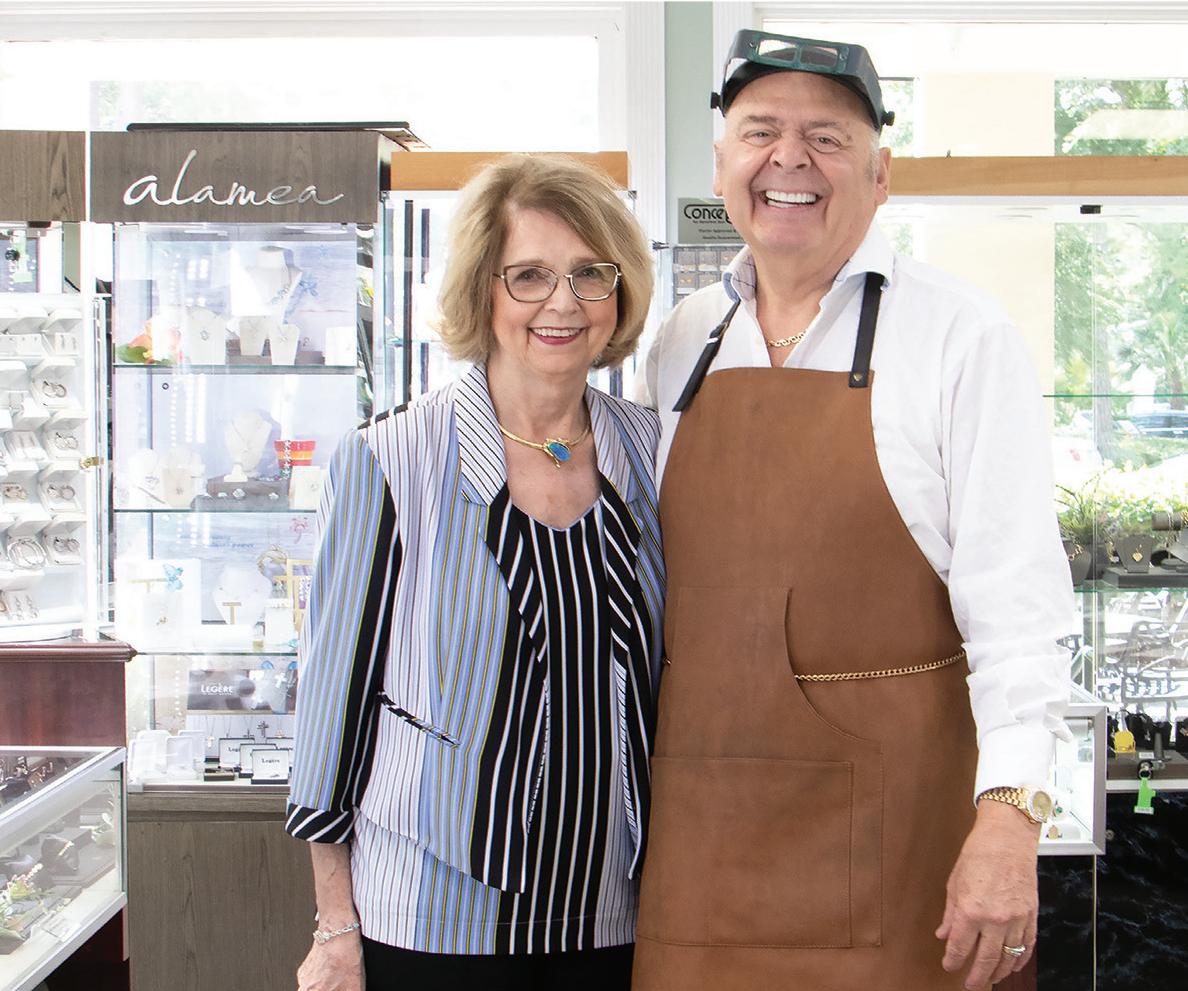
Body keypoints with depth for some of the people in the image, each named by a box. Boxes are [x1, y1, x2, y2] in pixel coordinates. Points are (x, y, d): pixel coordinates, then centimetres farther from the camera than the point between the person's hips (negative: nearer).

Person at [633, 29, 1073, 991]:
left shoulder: (961, 335, -6)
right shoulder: (682, 344, 9)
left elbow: (1014, 593, -10)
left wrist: (1010, 812, -18)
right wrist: (635, 790, 15)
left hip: (894, 821, -4)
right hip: (704, 821, 4)